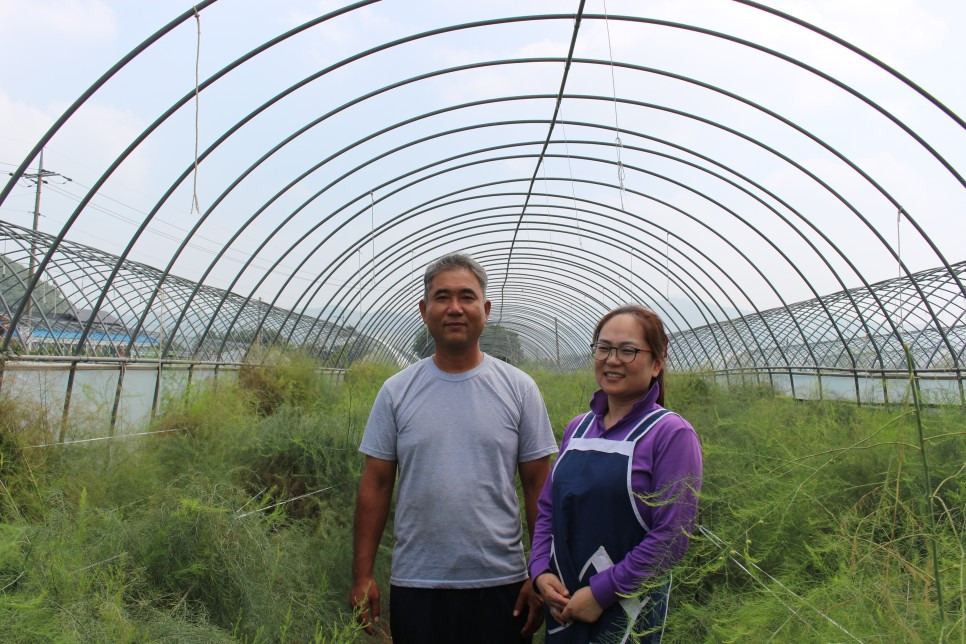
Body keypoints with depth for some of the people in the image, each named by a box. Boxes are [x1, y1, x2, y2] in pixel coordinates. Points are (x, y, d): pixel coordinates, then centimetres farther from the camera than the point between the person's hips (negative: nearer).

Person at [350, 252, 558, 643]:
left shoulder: (519, 388, -3)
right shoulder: (396, 391, -1)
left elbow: (538, 487, -1)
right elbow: (376, 486, 2)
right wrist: (362, 574, 0)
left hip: (501, 582, 0)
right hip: (415, 583, 1)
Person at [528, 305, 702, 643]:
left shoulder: (672, 434, -13)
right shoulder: (577, 428, 5)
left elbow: (671, 536, -16)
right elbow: (547, 508, 10)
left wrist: (601, 593, -16)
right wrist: (540, 571, -4)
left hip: (627, 612, -5)